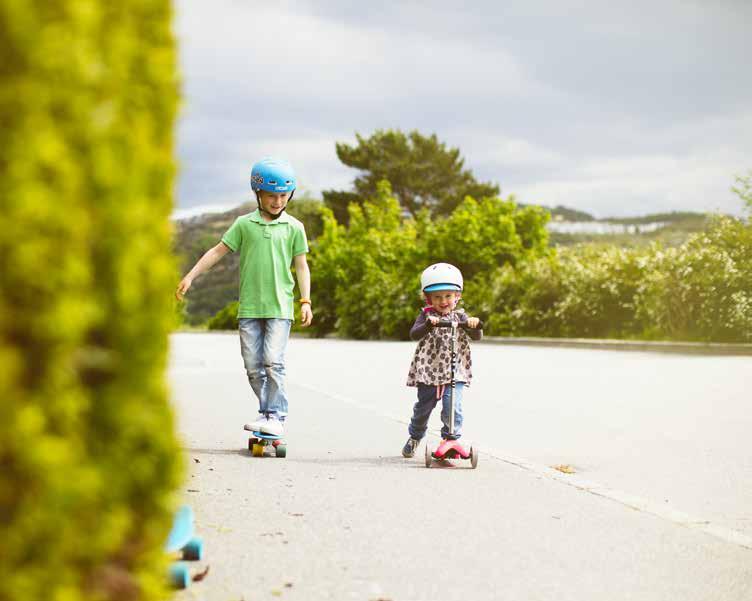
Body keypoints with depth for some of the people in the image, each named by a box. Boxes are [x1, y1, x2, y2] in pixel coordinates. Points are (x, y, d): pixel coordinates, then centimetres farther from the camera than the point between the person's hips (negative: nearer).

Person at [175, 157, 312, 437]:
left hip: (280, 307, -2)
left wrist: (306, 301, 1)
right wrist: (190, 276, 5)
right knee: (253, 365, 3)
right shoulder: (244, 224, 6)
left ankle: (277, 416, -8)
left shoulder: (294, 227, 4)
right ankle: (266, 411, 17)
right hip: (248, 308, 2)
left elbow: (301, 266, 7)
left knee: (273, 362, -14)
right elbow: (218, 251, 10)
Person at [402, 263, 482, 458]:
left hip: (455, 373, 0)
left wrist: (475, 325, -30)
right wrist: (428, 325, -36)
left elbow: (477, 336, -7)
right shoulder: (426, 315, -1)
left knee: (452, 407, -17)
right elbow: (414, 334, -17)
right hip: (428, 371, 0)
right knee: (423, 408, 12)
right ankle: (414, 438, 36)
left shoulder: (460, 316, 3)